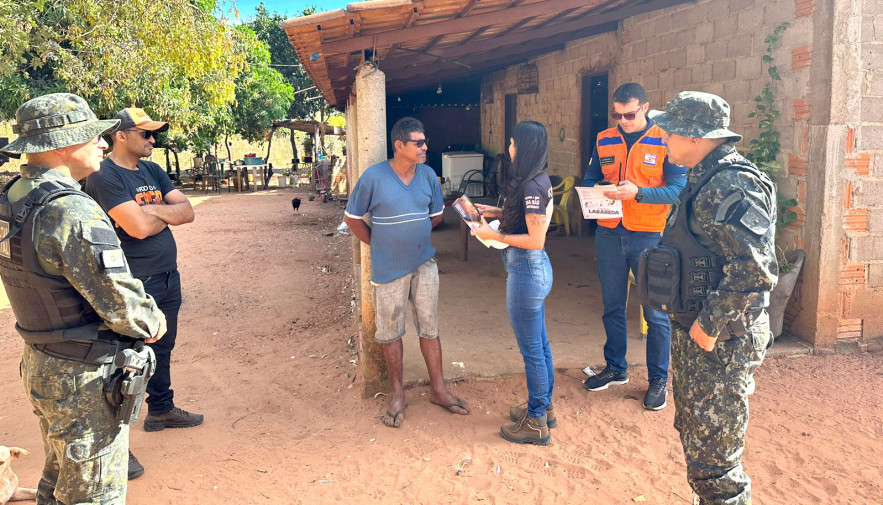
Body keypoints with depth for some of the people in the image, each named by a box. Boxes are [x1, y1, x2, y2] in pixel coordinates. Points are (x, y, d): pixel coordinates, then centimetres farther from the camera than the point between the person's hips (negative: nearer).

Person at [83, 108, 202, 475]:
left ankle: (161, 410, 40)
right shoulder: (104, 176, -15)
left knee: (162, 349, 22)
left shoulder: (152, 171, 10)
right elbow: (139, 227, -26)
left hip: (168, 278, 8)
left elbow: (187, 212, 2)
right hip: (134, 285, -8)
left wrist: (150, 210, -13)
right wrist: (166, 213, -6)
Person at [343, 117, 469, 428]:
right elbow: (352, 218, -2)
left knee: (430, 328, 10)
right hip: (389, 269, -3)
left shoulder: (428, 175, 0)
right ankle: (398, 394, 23)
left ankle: (438, 389, 24)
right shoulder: (373, 177, -13)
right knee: (390, 332, 8)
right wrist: (379, 244, 0)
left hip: (424, 264, 3)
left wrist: (413, 234, 9)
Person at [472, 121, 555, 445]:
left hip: (527, 269, -10)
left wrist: (494, 235, -16)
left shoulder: (531, 187, -22)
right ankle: (544, 408, 34)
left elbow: (536, 240, -24)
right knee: (539, 344, 20)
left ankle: (536, 423, 15)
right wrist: (497, 213, 13)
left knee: (532, 349, 2)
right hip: (535, 268, 10)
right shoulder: (539, 181, 8)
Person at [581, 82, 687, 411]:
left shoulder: (665, 142, -6)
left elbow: (678, 188, -13)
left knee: (656, 313, 4)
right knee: (612, 307, 15)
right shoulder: (604, 141, 7)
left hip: (650, 236, -4)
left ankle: (658, 380, 19)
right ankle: (616, 369, 32)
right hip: (609, 234, 4)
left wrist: (638, 193, -25)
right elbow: (589, 180, 12)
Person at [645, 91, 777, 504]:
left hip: (720, 342, -10)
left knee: (712, 458, 0)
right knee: (694, 435, 23)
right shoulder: (707, 180, 12)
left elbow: (755, 267, -29)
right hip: (695, 333, 10)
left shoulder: (730, 186, -21)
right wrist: (691, 321, 14)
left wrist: (711, 325, -22)